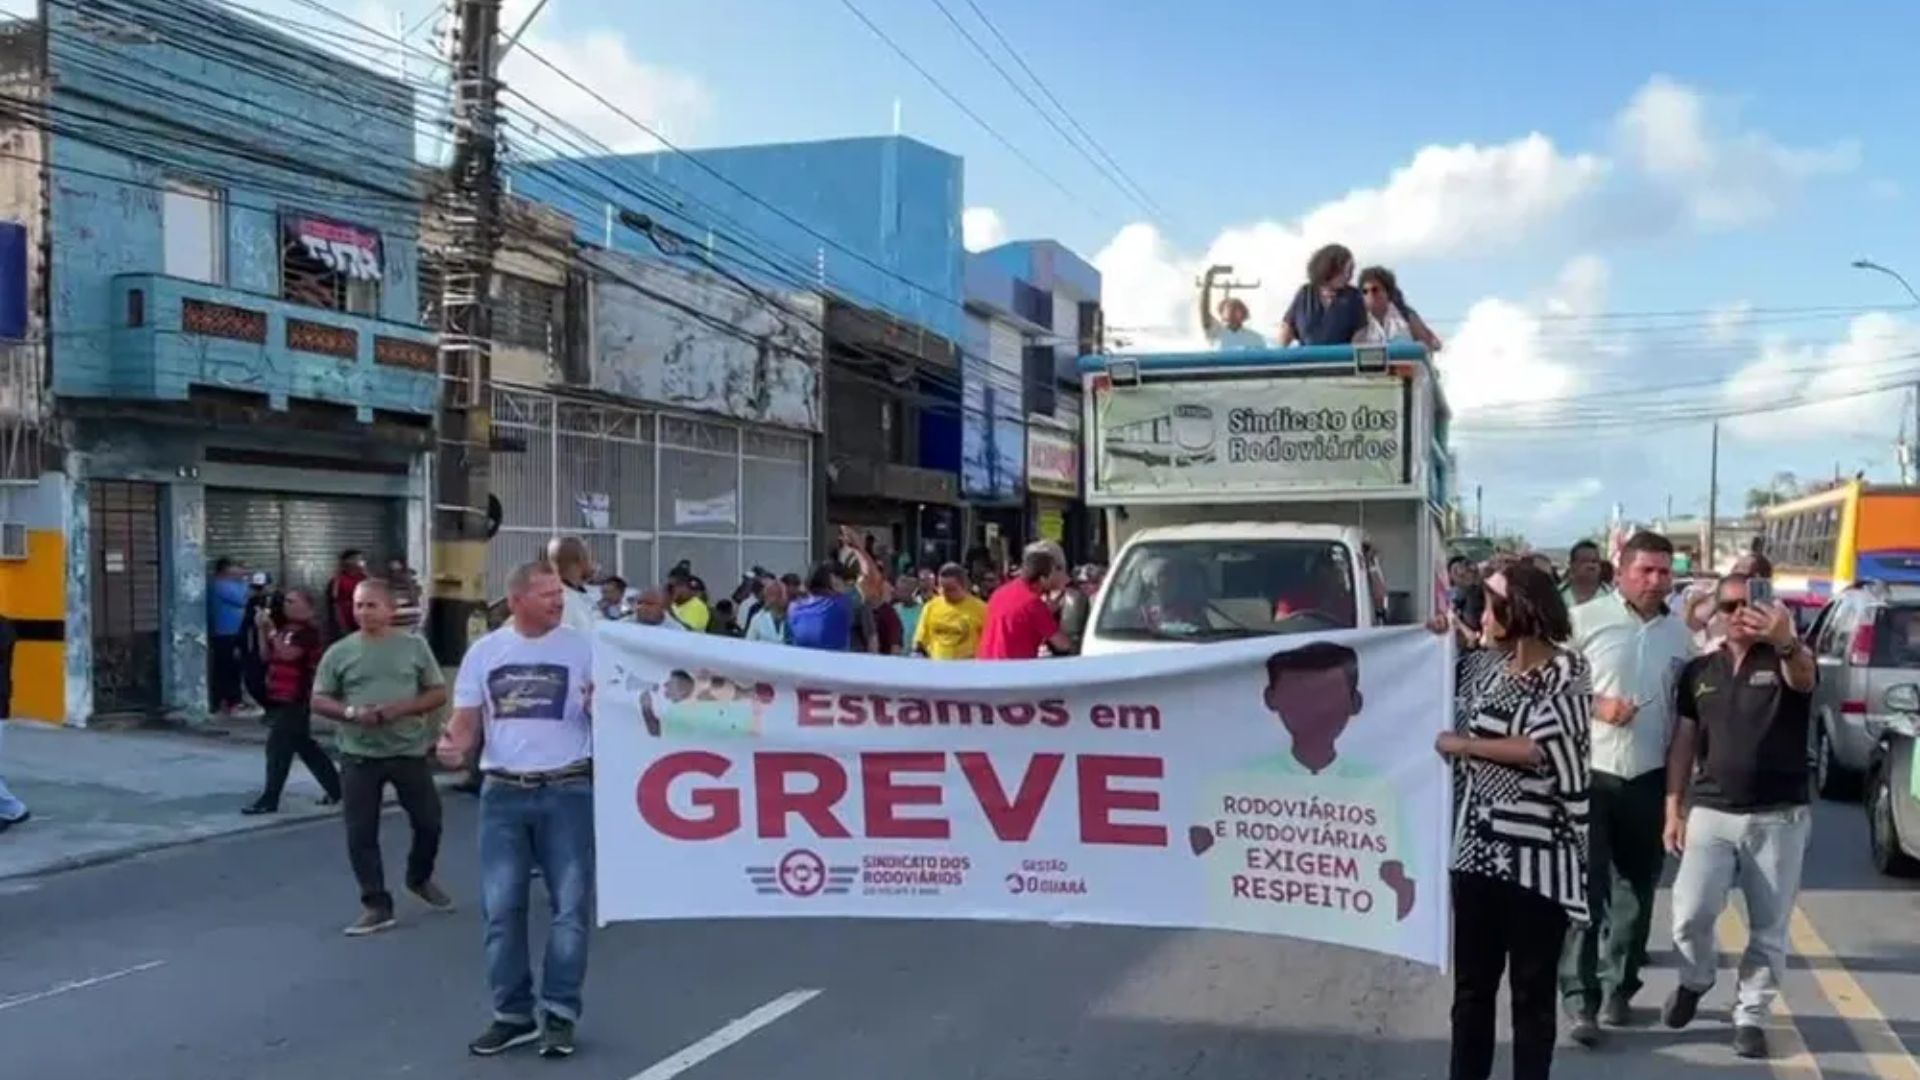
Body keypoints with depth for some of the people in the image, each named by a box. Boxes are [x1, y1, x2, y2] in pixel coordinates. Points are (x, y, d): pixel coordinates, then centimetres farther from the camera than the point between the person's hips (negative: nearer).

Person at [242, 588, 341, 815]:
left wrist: (271, 629, -19)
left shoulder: (308, 631, -13)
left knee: (278, 749, -7)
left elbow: (287, 653, -25)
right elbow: (266, 655, 15)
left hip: (294, 702, -10)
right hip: (280, 699, 10)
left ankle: (269, 800, -3)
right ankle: (336, 788, 22)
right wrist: (261, 628, 4)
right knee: (305, 747, 14)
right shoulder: (286, 628, 16)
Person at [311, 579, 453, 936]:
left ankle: (419, 878, 35)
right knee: (361, 833, 1)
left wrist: (402, 708, -16)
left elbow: (438, 693, 2)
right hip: (359, 755, 0)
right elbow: (319, 700, 4)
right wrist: (350, 712, -16)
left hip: (409, 751, 0)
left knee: (429, 822, 8)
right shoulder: (340, 652, 1)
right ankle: (377, 905, 11)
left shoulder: (414, 646, 1)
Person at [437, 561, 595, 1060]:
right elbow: (467, 721, 7)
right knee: (501, 908, 7)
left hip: (567, 789, -2)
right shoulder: (484, 651, 5)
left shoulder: (582, 647, -2)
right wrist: (454, 747, -15)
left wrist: (600, 707, -24)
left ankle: (559, 1012, 13)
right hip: (502, 792, 2)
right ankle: (513, 1013, 19)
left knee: (570, 905, 1)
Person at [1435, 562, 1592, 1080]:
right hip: (1478, 848, 5)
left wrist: (1462, 744, -11)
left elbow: (1544, 750, -18)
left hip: (1537, 855, -5)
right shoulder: (1482, 663, 7)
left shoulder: (1568, 671, -9)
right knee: (1472, 983, 13)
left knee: (1532, 992, 8)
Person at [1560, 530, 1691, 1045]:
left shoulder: (1679, 632, 8)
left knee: (1636, 890, 11)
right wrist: (1595, 706, -18)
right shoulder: (1585, 620, -5)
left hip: (1650, 778, 4)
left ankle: (1618, 988, 25)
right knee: (1586, 887, -4)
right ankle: (1581, 998, 0)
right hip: (1590, 773, -4)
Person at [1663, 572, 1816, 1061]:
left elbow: (1804, 676, -31)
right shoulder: (1699, 671, 7)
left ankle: (1750, 1015, 22)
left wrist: (1786, 642, -54)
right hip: (1711, 812, 2)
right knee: (1690, 913, -6)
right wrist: (1673, 808, 3)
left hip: (1779, 816, -2)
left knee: (1769, 927, 6)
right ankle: (1695, 980, 23)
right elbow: (1684, 742, 10)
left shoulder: (1785, 661, -4)